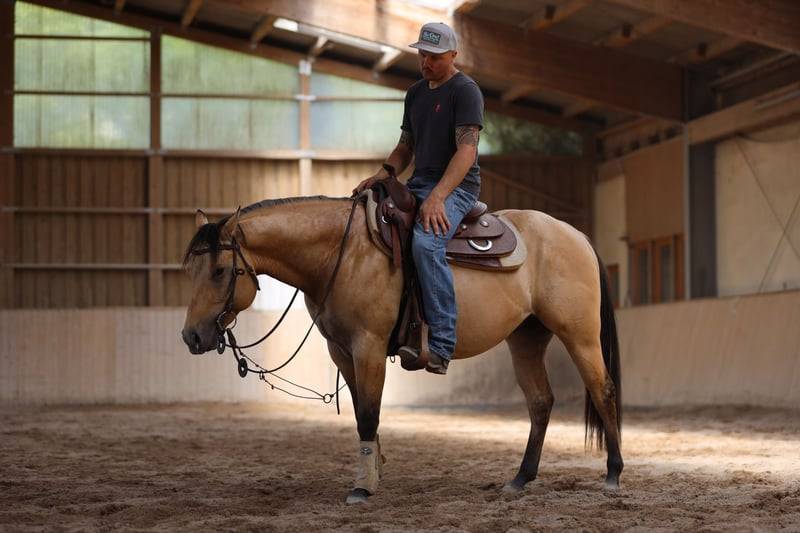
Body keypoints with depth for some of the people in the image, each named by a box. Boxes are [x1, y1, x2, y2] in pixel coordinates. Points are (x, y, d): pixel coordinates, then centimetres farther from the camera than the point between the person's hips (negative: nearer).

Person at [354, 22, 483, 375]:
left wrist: (437, 197, -30)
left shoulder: (465, 91, -8)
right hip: (418, 183, 9)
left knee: (425, 242, -35)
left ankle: (441, 345, -32)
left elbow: (467, 150, -18)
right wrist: (384, 174, 1)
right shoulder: (416, 93, 17)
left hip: (456, 186, -9)